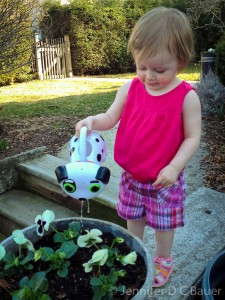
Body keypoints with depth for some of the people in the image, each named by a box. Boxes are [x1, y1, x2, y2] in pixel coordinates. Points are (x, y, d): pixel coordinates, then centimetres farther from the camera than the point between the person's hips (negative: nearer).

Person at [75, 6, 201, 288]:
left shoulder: (187, 96, -17)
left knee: (163, 222, 16)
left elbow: (192, 137, -14)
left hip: (165, 178, -3)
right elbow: (111, 118, -2)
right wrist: (93, 121, -24)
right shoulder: (130, 88, -7)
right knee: (133, 217, 22)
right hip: (131, 175, 4)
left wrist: (174, 167, -24)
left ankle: (163, 259, 43)